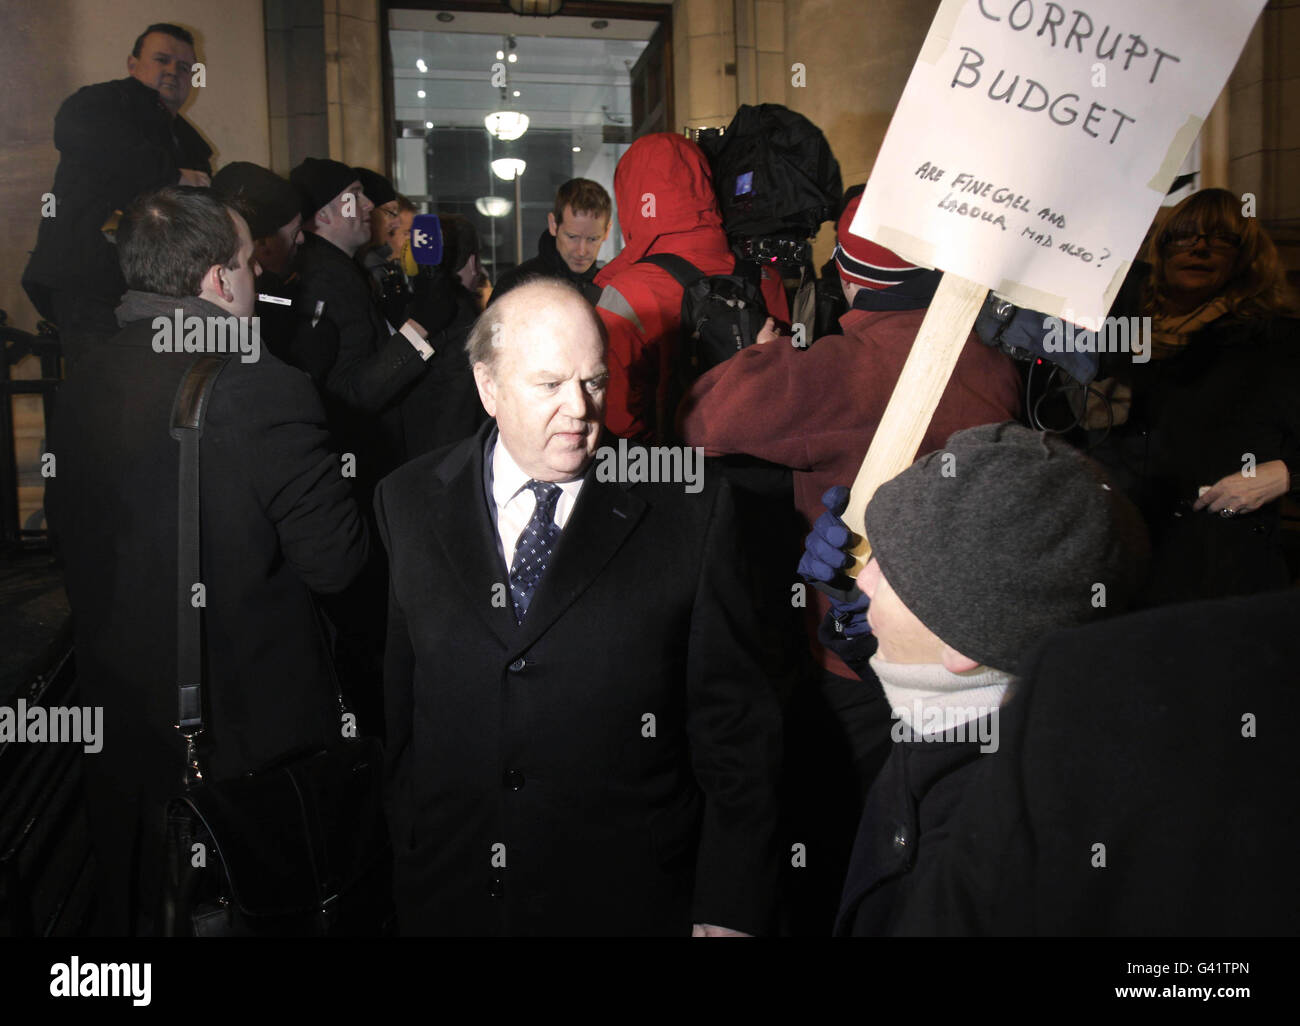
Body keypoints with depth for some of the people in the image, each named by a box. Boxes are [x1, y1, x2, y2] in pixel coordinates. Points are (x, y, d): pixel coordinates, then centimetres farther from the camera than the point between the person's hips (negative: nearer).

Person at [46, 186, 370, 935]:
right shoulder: (265, 391, -22)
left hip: (119, 714, 6)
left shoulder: (83, 385, -2)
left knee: (136, 905, 23)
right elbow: (338, 561, -19)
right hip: (252, 722, -6)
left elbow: (69, 537, 9)